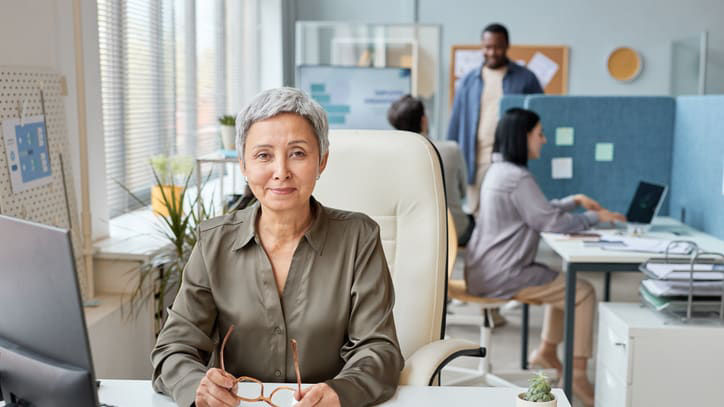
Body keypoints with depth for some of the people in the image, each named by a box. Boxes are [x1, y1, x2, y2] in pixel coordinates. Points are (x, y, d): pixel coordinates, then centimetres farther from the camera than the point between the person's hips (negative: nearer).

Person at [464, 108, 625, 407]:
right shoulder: (518, 178, -19)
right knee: (583, 292, -5)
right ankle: (578, 374, -2)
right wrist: (596, 217, -4)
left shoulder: (500, 169, 13)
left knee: (565, 283, 23)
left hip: (489, 270, 10)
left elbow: (540, 210, 21)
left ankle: (546, 352, 24)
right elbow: (552, 223, -16)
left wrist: (575, 200, 14)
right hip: (500, 276, -10)